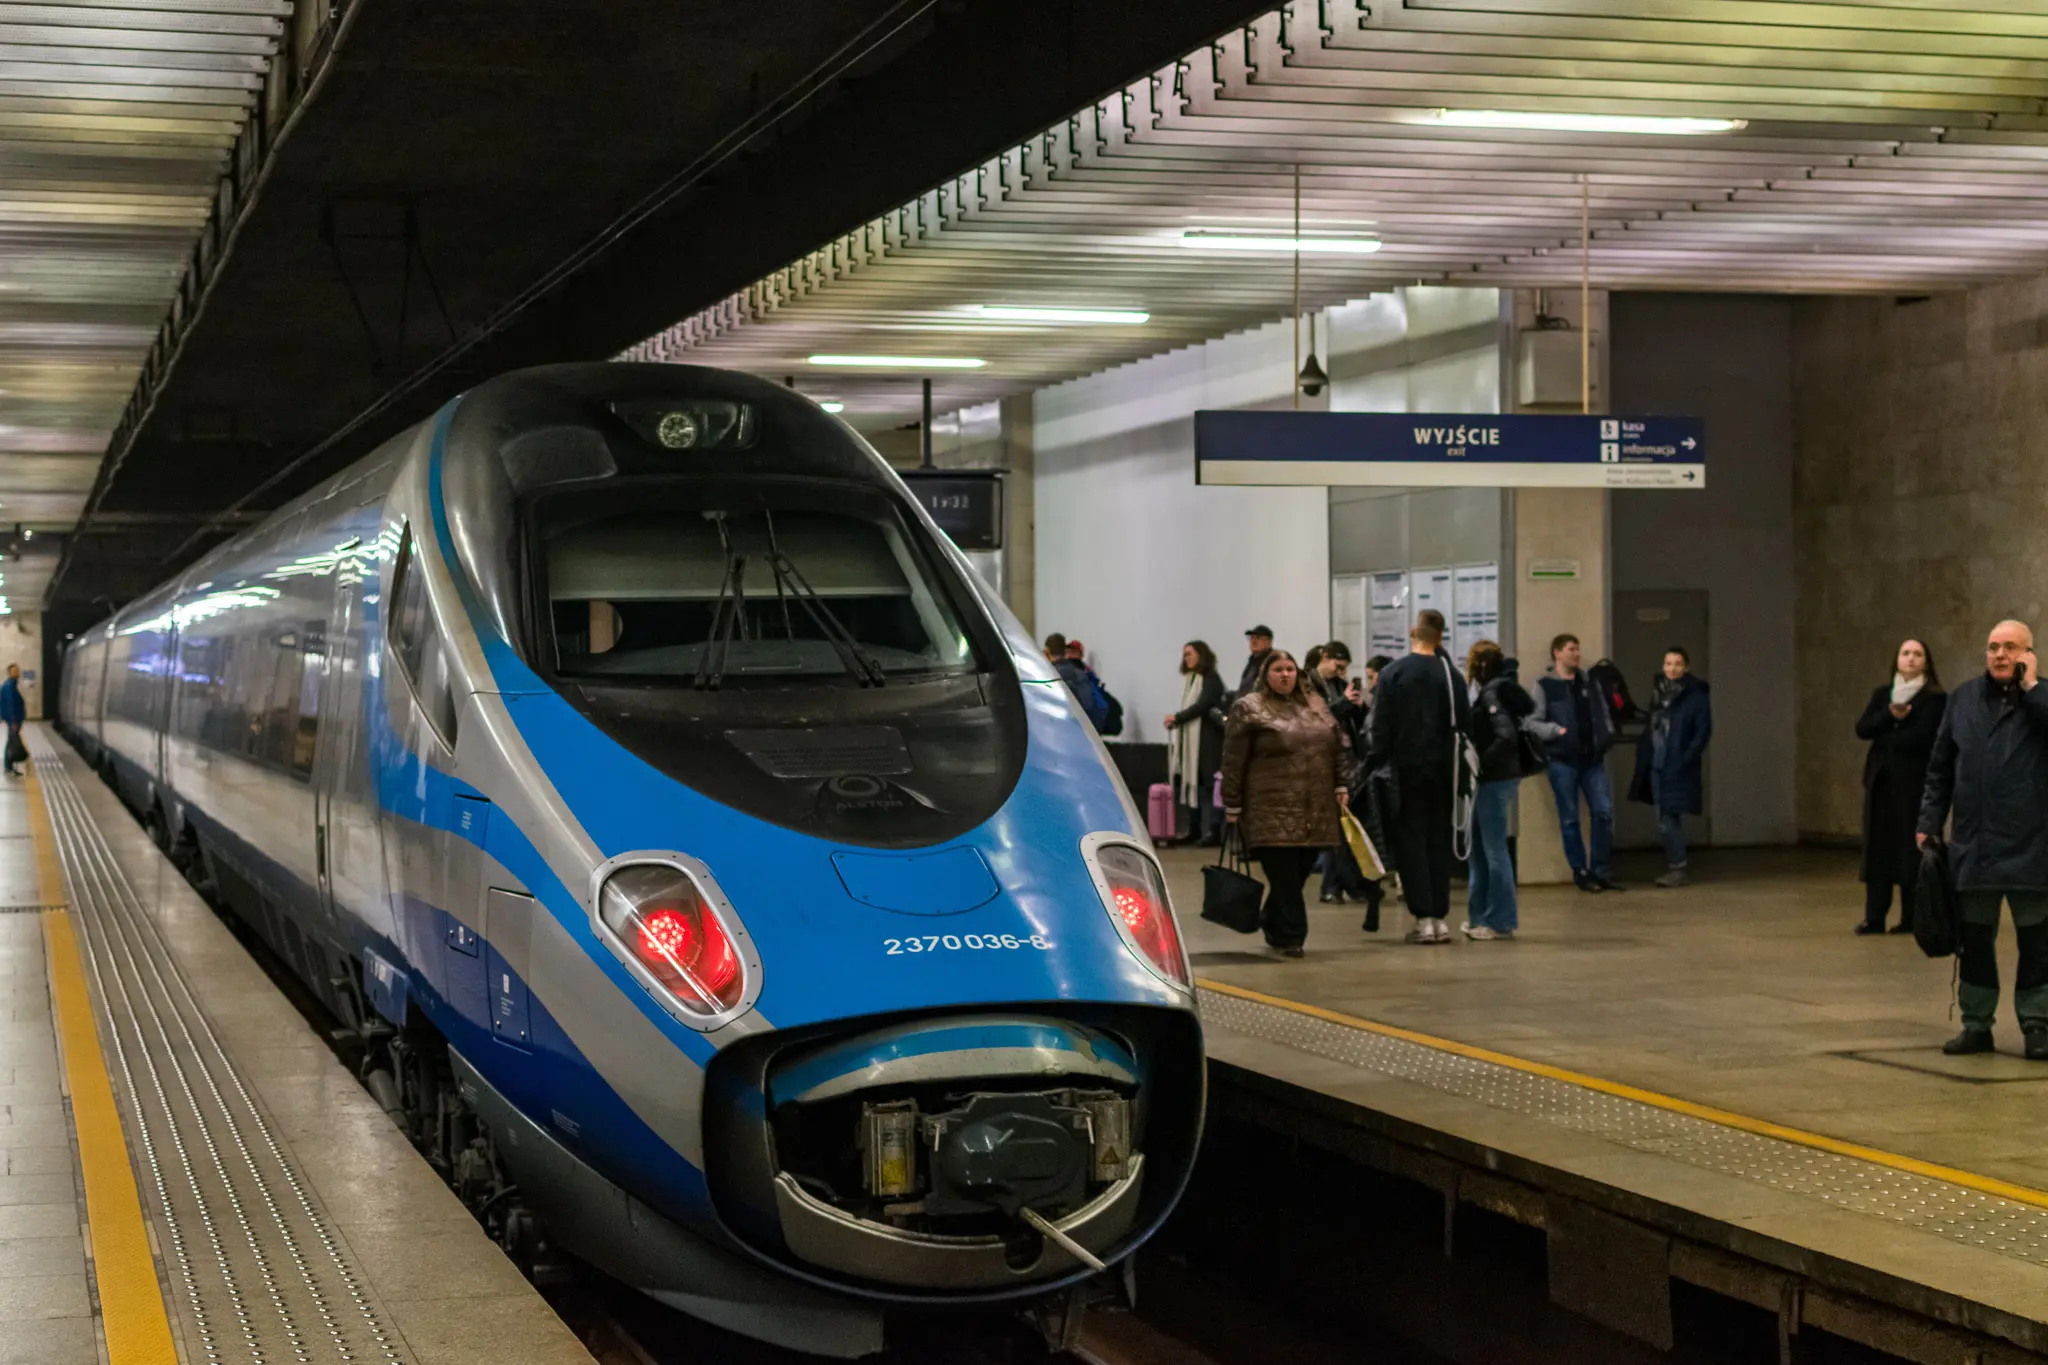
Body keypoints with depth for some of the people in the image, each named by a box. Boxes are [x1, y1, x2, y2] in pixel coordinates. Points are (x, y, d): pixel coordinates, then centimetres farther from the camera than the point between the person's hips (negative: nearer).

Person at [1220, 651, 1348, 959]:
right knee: (1283, 876, -6)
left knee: (1298, 873, 9)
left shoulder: (1316, 704, 16)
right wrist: (1232, 806, -6)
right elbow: (1234, 761, -4)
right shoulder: (1248, 709, -2)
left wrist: (1340, 786, 10)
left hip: (1315, 813, 5)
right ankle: (1290, 937, 0)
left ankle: (1273, 925, 29)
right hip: (1272, 812, -5)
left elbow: (1337, 747, 19)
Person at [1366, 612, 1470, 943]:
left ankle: (1423, 918, -4)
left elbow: (1379, 726, -9)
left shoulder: (1392, 673, -8)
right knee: (1439, 841, 11)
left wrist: (1375, 761, -1)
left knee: (1410, 841, 2)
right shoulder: (1449, 673, -2)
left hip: (1404, 770, -2)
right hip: (1441, 770, 3)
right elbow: (1464, 721, -2)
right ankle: (1440, 916, 10)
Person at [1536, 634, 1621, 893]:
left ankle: (1600, 870, 9)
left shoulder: (1588, 683, 15)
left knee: (1604, 812, -2)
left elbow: (1603, 713, 21)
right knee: (1569, 819, 2)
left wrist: (1606, 735, 4)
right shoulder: (1544, 686, -1)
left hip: (1592, 758, 4)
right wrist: (1556, 732, -20)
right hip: (1562, 760, -4)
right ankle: (1580, 872, 11)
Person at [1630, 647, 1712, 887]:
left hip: (1678, 768, -7)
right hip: (1657, 766, 7)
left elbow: (1703, 731, -10)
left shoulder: (1696, 697, -5)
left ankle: (1678, 868, -3)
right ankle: (1677, 867, 18)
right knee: (1666, 820, 9)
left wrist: (1686, 758, -18)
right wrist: (1643, 755, 8)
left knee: (1669, 820, -10)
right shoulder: (1660, 694, 14)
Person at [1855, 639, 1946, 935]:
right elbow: (1862, 728, 2)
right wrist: (1890, 716, -14)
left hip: (1913, 781, -5)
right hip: (1880, 780, 5)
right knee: (1877, 847, 0)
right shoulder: (1881, 696, 17)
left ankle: (1912, 919, 3)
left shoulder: (1935, 698, 0)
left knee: (1910, 848, -3)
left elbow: (1921, 736, -12)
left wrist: (1883, 738, -2)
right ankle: (1874, 917, 1)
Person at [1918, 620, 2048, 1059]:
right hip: (1973, 843, 3)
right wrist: (1929, 821, 8)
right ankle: (1976, 1024, 17)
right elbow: (1940, 767, 13)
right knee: (1974, 939, 8)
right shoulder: (1963, 699, 10)